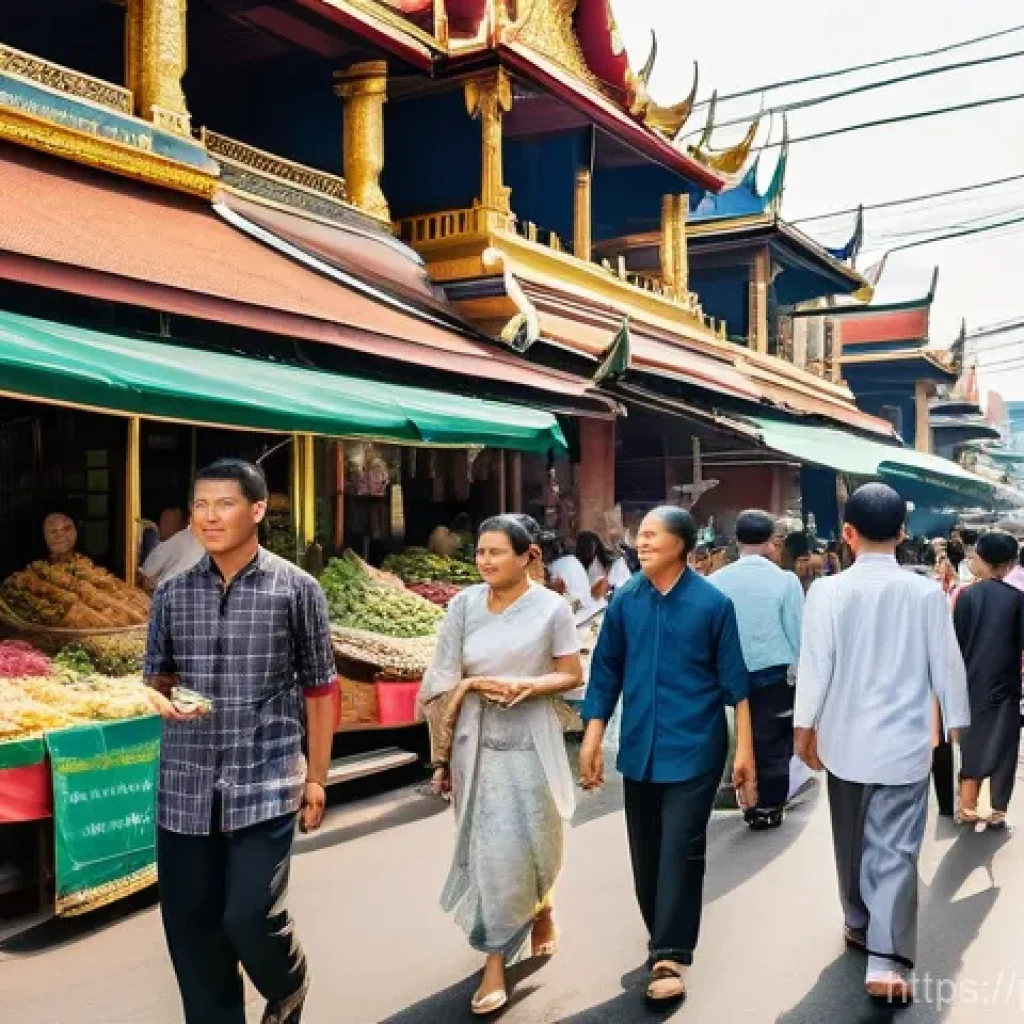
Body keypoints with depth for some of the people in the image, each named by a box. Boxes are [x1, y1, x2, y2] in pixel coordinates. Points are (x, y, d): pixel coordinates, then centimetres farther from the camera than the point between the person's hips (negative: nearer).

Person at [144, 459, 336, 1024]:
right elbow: (155, 675, 14)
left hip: (266, 782, -3)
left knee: (251, 916, -7)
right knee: (189, 922, 8)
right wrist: (163, 697, -11)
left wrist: (316, 777, 3)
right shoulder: (172, 593, 5)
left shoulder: (296, 589, -3)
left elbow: (318, 688, 3)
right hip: (186, 784, 4)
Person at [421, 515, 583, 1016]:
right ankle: (494, 962, 14)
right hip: (477, 741, 1)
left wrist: (529, 685, -18)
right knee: (486, 846, 3)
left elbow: (572, 676, -2)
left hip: (529, 741, -1)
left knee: (531, 840, 9)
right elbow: (446, 679, 3)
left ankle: (541, 909, 43)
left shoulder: (551, 607, -6)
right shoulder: (464, 605, -2)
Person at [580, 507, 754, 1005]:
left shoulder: (712, 603, -8)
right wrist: (592, 738, 2)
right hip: (639, 747, 4)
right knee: (645, 851, 12)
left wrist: (744, 749, -4)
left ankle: (670, 957, 3)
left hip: (694, 748, -4)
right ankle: (663, 940, 29)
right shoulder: (625, 602, 0)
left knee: (680, 851, -4)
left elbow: (734, 679, -4)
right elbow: (606, 672, 6)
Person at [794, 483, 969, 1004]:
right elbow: (947, 665, -2)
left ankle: (859, 925, 36)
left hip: (845, 740, 1)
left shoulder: (828, 591, -11)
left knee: (852, 840, 19)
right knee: (895, 850, 1)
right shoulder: (927, 593, -9)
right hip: (905, 743, -1)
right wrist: (957, 722, 12)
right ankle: (886, 958, -5)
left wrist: (805, 726, 6)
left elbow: (815, 665, -8)